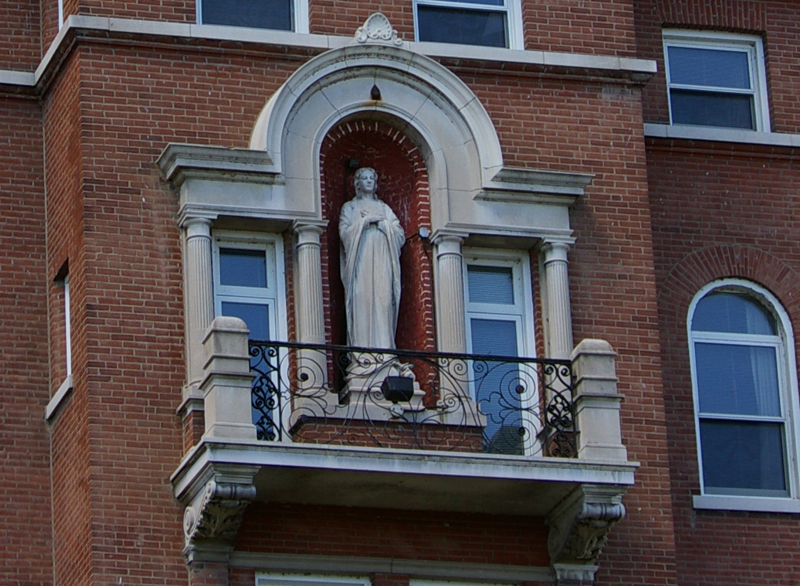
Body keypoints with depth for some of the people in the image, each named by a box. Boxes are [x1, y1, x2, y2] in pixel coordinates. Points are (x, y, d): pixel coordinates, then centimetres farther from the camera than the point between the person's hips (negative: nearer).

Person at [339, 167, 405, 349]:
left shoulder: (384, 209, 21)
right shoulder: (349, 208, 15)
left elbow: (400, 235, 10)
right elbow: (345, 233, -1)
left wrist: (381, 222, -1)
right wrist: (366, 221, -6)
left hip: (382, 264, 2)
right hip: (360, 262, -2)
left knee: (383, 305, -10)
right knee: (361, 304, -14)